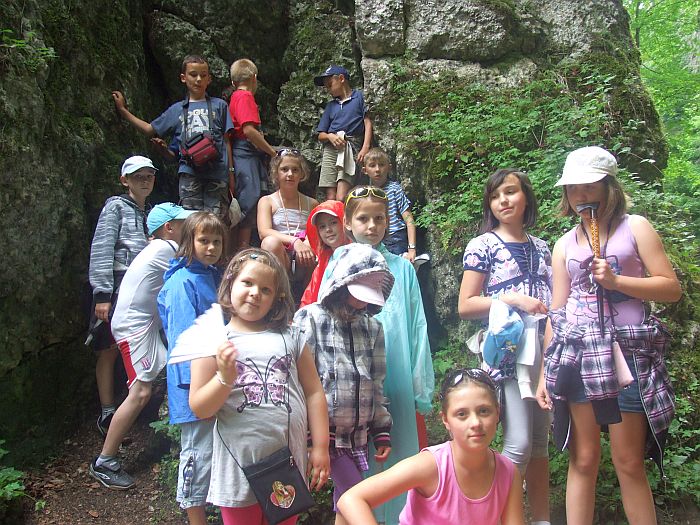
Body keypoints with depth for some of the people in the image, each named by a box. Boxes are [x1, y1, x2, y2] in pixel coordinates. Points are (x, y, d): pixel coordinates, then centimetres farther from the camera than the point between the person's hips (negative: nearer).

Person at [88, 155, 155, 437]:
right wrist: (102, 294, -15)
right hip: (117, 289, -6)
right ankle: (108, 415, 6)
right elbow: (101, 249, -8)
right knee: (110, 351, -1)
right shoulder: (116, 206, 1)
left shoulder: (148, 213, 22)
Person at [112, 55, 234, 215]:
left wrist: (231, 171, 3)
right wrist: (123, 110, 27)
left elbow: (227, 140, 10)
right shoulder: (177, 110, 17)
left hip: (217, 172, -1)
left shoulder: (219, 105, 12)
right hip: (189, 172, 2)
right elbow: (150, 130, 26)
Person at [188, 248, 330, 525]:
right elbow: (200, 409, -6)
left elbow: (314, 393, 5)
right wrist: (225, 378, -23)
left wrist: (320, 447, 3)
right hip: (239, 466, -2)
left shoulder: (290, 336, 4)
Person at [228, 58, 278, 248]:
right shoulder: (245, 96, -7)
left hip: (250, 156, 10)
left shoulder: (236, 96, 22)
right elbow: (249, 130, -19)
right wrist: (272, 151, -11)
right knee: (250, 203, -12)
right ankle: (243, 251, -11)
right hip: (247, 155, -10)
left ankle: (243, 250, 13)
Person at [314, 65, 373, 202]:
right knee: (330, 199, -5)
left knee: (341, 199, -18)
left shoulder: (359, 96, 11)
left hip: (351, 149, -4)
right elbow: (320, 135, 18)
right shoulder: (330, 106, 22)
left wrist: (365, 148, -10)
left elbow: (368, 122, 2)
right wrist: (330, 136, -6)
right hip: (331, 149, 4)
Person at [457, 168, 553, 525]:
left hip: (542, 350, 6)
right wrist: (512, 299, -16)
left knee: (540, 443, 13)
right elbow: (466, 306, -6)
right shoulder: (483, 245, -2)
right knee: (519, 444, -11)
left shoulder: (540, 247, 15)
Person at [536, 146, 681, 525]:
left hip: (627, 353, -2)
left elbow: (672, 289, 0)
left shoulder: (635, 228, 5)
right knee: (583, 460, 6)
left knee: (629, 464, 4)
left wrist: (616, 281, -12)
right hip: (576, 354, 2)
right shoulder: (564, 245, 13)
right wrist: (546, 372, 8)